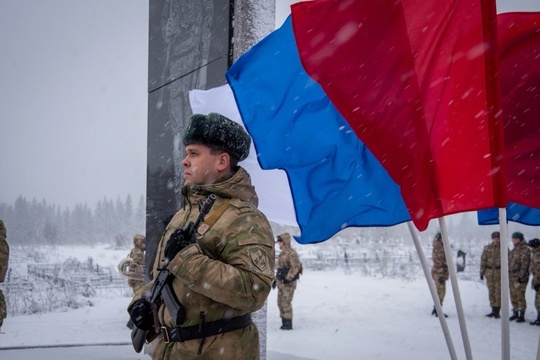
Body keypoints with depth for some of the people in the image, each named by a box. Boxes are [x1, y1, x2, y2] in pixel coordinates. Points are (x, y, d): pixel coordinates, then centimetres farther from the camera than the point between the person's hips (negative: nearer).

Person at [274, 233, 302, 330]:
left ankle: (288, 324, -4)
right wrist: (276, 279, 21)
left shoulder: (292, 253, -14)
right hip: (281, 282, 10)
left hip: (289, 282, -10)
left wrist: (287, 278, -22)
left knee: (286, 303, -10)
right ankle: (284, 322, 18)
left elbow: (296, 268, -18)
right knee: (280, 303, 11)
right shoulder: (282, 253, 16)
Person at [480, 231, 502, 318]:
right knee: (491, 292, 7)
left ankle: (497, 311, 2)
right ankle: (493, 310, 16)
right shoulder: (487, 248, 5)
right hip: (489, 273, 2)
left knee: (498, 292, -4)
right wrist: (482, 272, 4)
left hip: (500, 273, -2)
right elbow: (483, 260, 7)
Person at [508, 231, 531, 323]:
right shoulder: (514, 250, 16)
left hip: (520, 277, -8)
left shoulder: (525, 250, -11)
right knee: (513, 296, 13)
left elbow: (524, 264, -17)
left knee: (520, 296, -7)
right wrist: (509, 274, 20)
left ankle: (522, 315, -1)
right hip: (512, 276, 8)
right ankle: (515, 313, 24)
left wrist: (521, 276, -21)